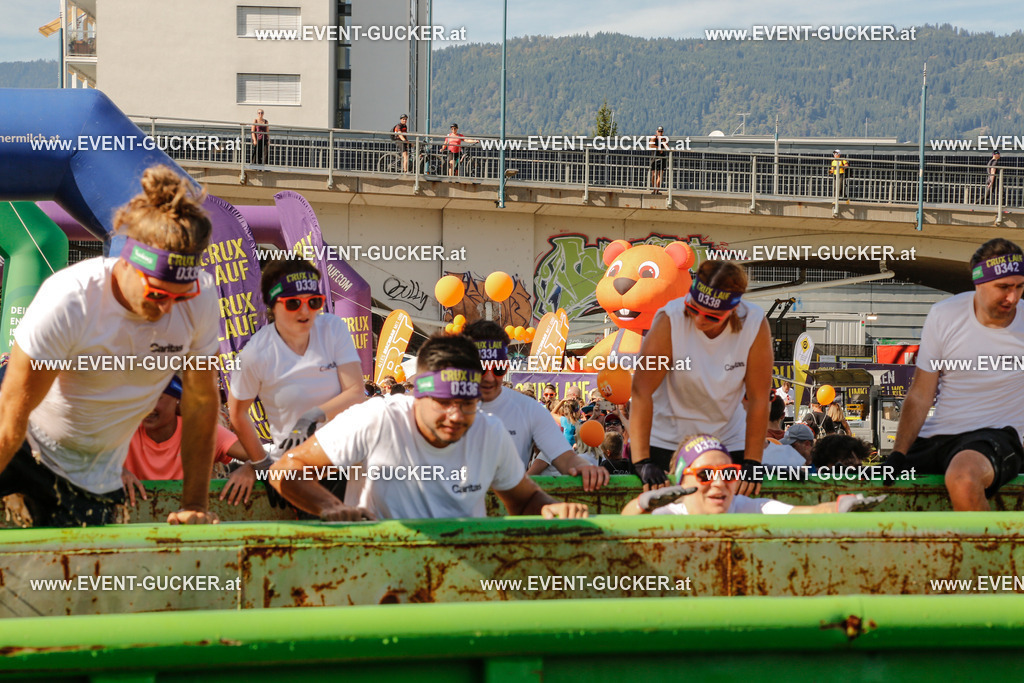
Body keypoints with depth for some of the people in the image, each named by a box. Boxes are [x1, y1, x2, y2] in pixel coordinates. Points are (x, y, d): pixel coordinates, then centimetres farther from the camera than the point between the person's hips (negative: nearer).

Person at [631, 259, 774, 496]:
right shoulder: (670, 319, -22)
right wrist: (642, 461, -31)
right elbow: (641, 391, -25)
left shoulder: (756, 325, -17)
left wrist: (751, 464, -18)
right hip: (666, 439, -1)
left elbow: (759, 399, -13)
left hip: (728, 440, 2)